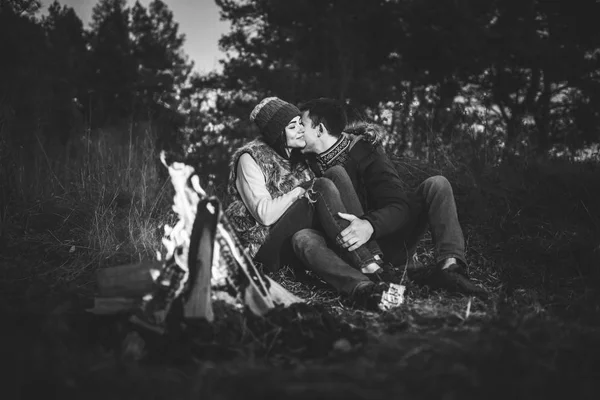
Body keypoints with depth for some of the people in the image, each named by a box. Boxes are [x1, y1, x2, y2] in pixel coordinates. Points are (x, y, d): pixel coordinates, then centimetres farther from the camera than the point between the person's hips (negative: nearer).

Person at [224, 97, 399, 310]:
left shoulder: (297, 154, 14)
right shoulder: (250, 158, -8)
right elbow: (265, 215, -18)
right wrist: (303, 189, -17)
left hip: (297, 238, 6)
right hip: (264, 244, -6)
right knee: (323, 188, -26)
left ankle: (359, 287, -46)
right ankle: (367, 264, -37)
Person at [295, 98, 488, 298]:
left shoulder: (366, 152, -6)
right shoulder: (310, 165, 5)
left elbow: (399, 207, -19)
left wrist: (370, 225, -38)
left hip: (389, 242, -1)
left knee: (436, 184, -16)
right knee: (303, 238, -28)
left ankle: (449, 265, -37)